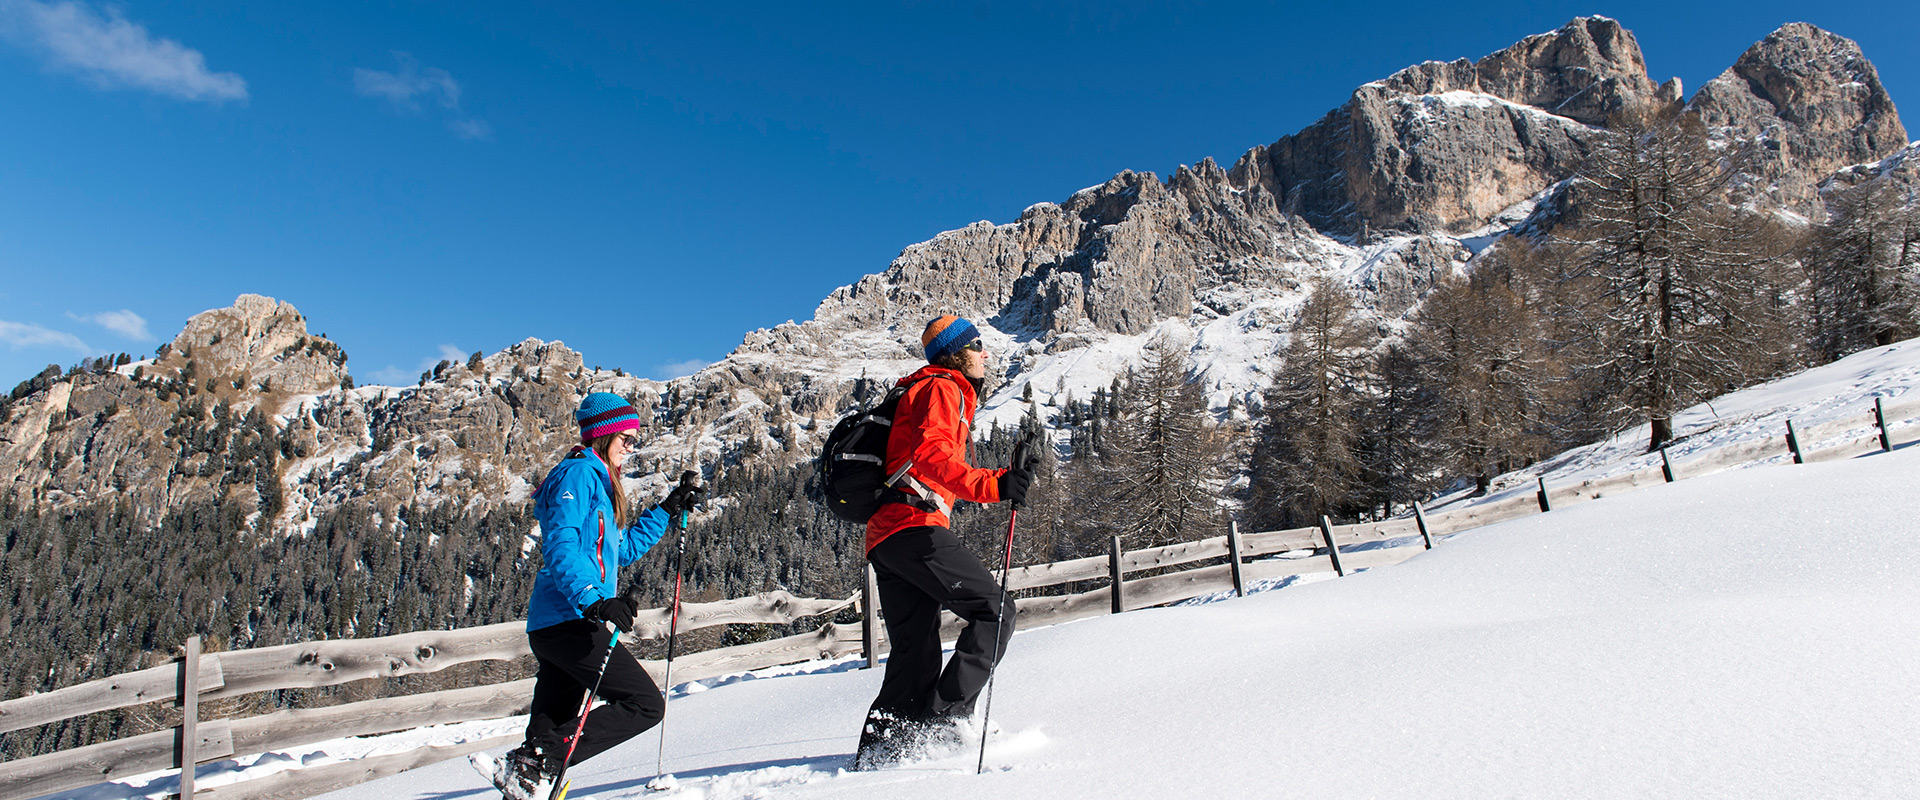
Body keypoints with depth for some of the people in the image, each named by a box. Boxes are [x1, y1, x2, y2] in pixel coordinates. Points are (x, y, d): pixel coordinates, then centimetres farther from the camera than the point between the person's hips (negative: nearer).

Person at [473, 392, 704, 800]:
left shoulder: (598, 480, 24)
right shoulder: (579, 473, -7)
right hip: (568, 619, -10)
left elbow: (624, 550, 33)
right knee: (645, 704, -11)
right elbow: (560, 545, -21)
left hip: (549, 627, 10)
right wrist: (594, 599, -33)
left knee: (551, 727, 10)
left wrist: (668, 510, 29)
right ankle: (532, 766, -14)